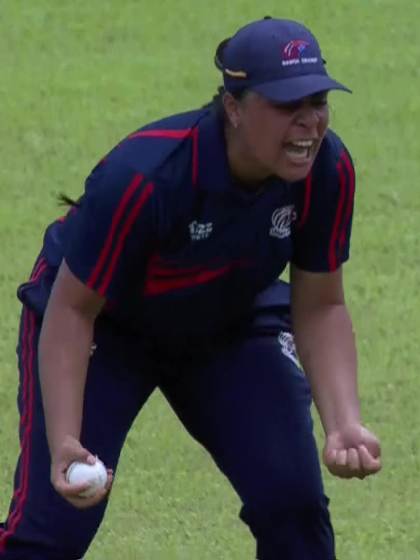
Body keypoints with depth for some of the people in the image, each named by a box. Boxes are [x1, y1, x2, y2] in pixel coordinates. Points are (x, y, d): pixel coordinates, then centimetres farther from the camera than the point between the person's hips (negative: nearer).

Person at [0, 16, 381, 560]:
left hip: (231, 325, 4)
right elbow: (71, 311, -31)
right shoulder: (146, 176, -38)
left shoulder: (327, 169, -23)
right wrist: (65, 445, -41)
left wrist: (344, 425, -27)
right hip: (106, 326, -4)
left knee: (294, 503, -10)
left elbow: (320, 307, -12)